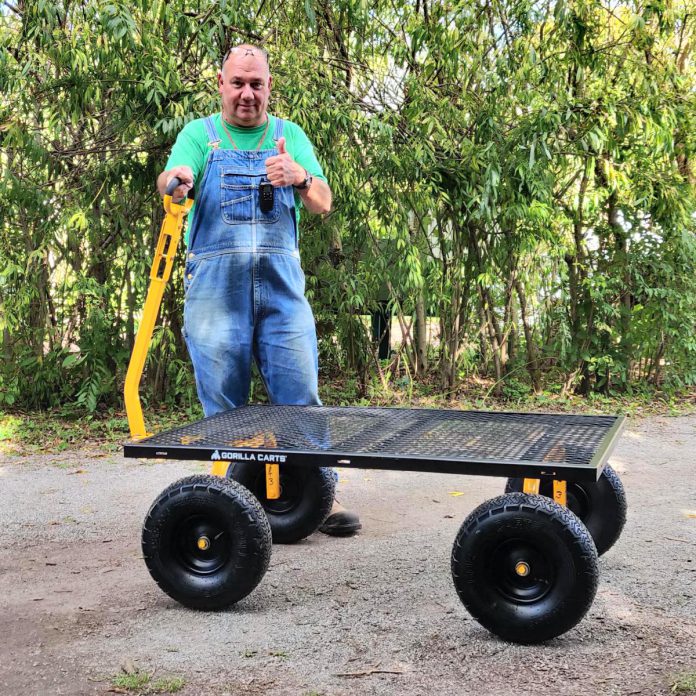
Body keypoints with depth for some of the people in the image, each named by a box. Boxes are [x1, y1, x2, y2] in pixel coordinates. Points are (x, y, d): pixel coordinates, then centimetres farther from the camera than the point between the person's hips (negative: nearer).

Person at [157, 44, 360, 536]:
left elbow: (323, 204, 3)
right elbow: (169, 183, -7)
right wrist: (175, 180, -33)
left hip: (280, 280, 1)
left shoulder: (290, 136, 15)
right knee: (224, 404, 2)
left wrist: (299, 177, -20)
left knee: (301, 395, -4)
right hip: (215, 282, -1)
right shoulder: (199, 135, 11)